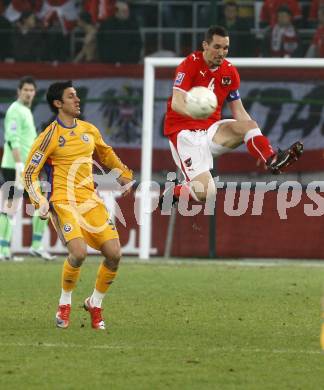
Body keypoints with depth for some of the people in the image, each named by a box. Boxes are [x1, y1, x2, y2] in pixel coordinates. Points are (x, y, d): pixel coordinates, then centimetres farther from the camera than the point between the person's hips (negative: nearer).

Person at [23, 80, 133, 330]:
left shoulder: (89, 130, 12)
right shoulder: (50, 136, -5)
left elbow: (106, 154, 34)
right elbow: (29, 174, -3)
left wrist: (124, 174, 28)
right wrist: (40, 201, -15)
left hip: (91, 201, 6)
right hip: (64, 203, -6)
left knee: (114, 254, -7)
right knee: (79, 253, -26)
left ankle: (95, 304, 15)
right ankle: (65, 304, -1)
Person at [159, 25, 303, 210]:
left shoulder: (230, 72, 5)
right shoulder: (190, 65, -12)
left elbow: (238, 111, 10)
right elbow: (176, 103, -23)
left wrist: (260, 144, -1)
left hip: (211, 129, 6)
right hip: (185, 133, -6)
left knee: (249, 125, -22)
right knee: (206, 193, -20)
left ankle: (273, 161, -40)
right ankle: (173, 192, 6)